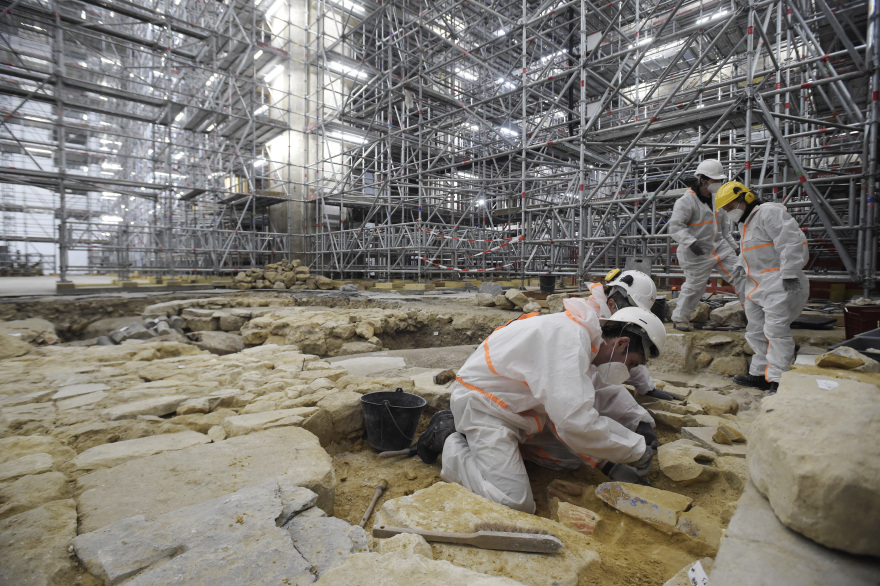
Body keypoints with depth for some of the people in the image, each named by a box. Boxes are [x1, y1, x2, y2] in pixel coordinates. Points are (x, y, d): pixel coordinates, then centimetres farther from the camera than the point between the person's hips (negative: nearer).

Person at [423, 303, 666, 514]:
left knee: (575, 452, 14)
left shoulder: (580, 337, 8)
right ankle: (450, 440, 3)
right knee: (514, 504, -19)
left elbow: (570, 413, 10)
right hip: (482, 405, -10)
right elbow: (575, 423, -30)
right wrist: (636, 449, -15)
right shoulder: (568, 337, -25)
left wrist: (609, 465, 4)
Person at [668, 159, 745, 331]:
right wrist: (691, 242, -33)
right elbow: (675, 226, -21)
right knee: (694, 286, -1)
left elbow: (724, 227, 22)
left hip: (719, 247, 7)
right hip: (697, 253, -7)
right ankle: (679, 319, 14)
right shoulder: (686, 201, -13)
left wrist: (734, 246, 21)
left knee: (739, 275, 0)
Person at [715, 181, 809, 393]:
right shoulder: (747, 223, 22)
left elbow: (792, 242, -20)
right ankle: (760, 374, 21)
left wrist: (789, 274, -25)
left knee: (776, 330, -14)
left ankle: (778, 380, -12)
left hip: (779, 284, -11)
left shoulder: (769, 212, -9)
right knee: (756, 332, 13)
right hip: (757, 286, 11)